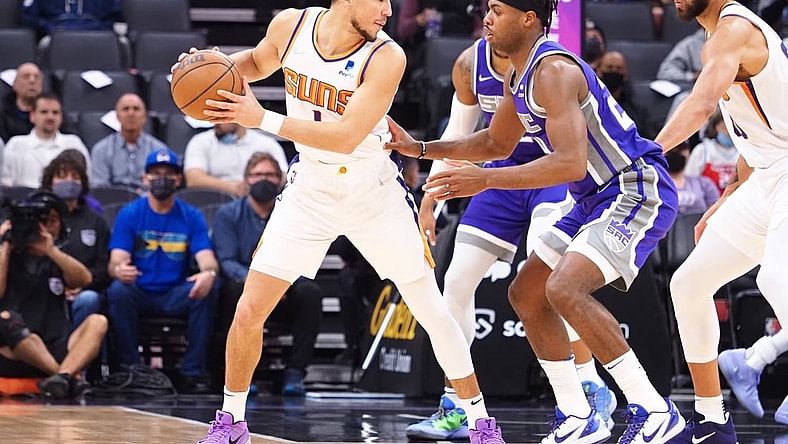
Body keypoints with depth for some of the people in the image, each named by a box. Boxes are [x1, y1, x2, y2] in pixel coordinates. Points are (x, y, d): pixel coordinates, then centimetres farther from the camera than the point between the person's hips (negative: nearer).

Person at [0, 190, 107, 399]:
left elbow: (84, 279, 1)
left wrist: (51, 250, -9)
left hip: (52, 354, 4)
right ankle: (70, 378, -40)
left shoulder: (55, 261, 23)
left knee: (97, 322, -20)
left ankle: (63, 374, -47)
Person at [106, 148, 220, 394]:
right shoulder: (129, 214, 0)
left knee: (207, 289, -28)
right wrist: (119, 270, -37)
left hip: (177, 297, 1)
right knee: (117, 290, -33)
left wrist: (208, 273, -35)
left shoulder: (192, 217, 4)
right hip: (139, 294, -1)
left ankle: (193, 372, -23)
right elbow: (115, 262, -10)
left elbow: (207, 259, -8)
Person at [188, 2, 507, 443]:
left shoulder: (387, 56, -24)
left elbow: (347, 136, -30)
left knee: (431, 310, 2)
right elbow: (257, 62, 12)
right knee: (249, 311, -3)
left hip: (377, 195, -2)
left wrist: (263, 119, -33)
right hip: (311, 189, 2)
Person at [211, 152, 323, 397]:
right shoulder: (228, 214, 3)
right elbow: (227, 261, -10)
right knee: (234, 288, -35)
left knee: (310, 291, -29)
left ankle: (295, 372, -26)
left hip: (284, 295, 1)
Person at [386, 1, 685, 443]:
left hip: (638, 190, -11)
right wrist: (421, 148, 17)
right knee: (526, 295, 12)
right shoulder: (519, 75, 10)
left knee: (565, 288, -27)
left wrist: (487, 180, -30)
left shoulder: (553, 71, -22)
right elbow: (497, 144, 26)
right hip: (598, 198, 11)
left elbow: (571, 163, -31)